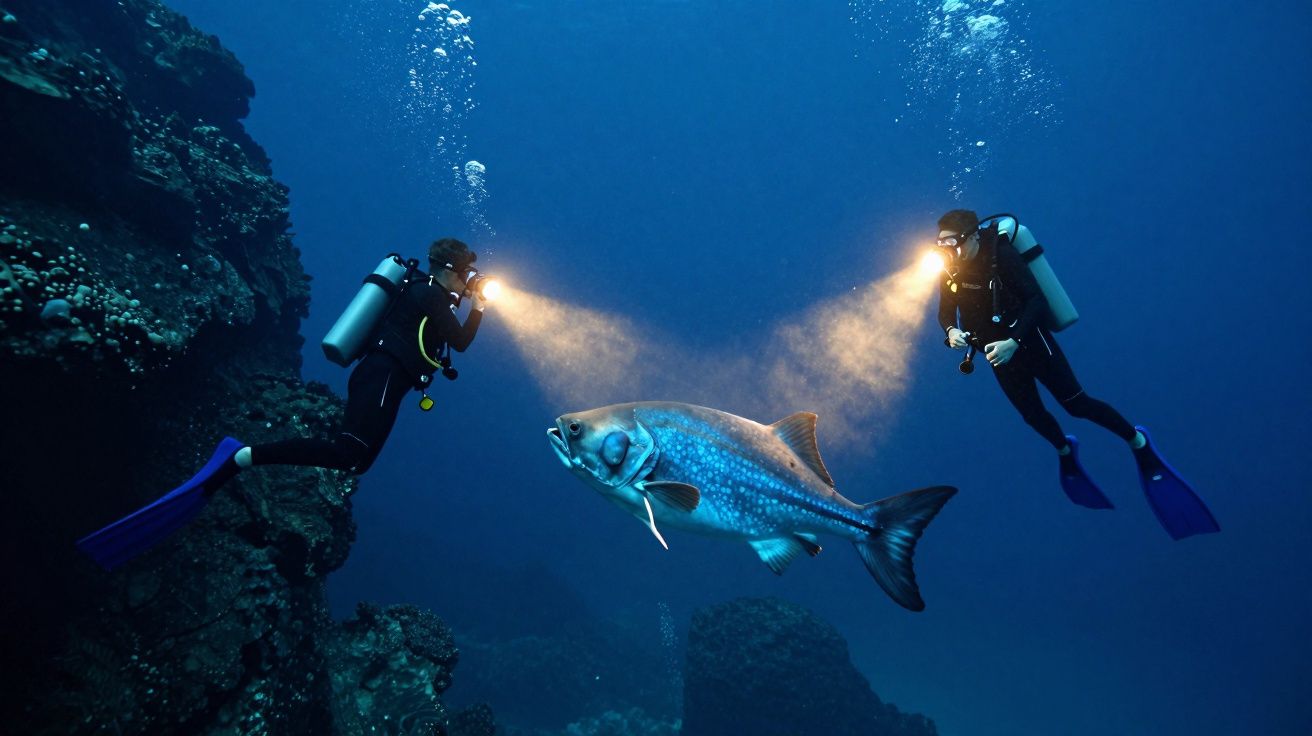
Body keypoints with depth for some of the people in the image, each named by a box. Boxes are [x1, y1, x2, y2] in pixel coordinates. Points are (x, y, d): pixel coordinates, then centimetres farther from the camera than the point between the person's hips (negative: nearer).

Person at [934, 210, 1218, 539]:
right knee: (1032, 413, 16)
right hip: (998, 352, 5)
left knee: (1076, 403, -2)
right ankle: (1065, 451, 45)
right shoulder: (950, 269, -7)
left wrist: (1013, 342, -36)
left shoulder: (1000, 255, -23)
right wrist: (951, 331, -20)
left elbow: (1037, 301, -25)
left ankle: (1138, 442, 22)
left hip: (1030, 341, -5)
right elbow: (946, 311, 2)